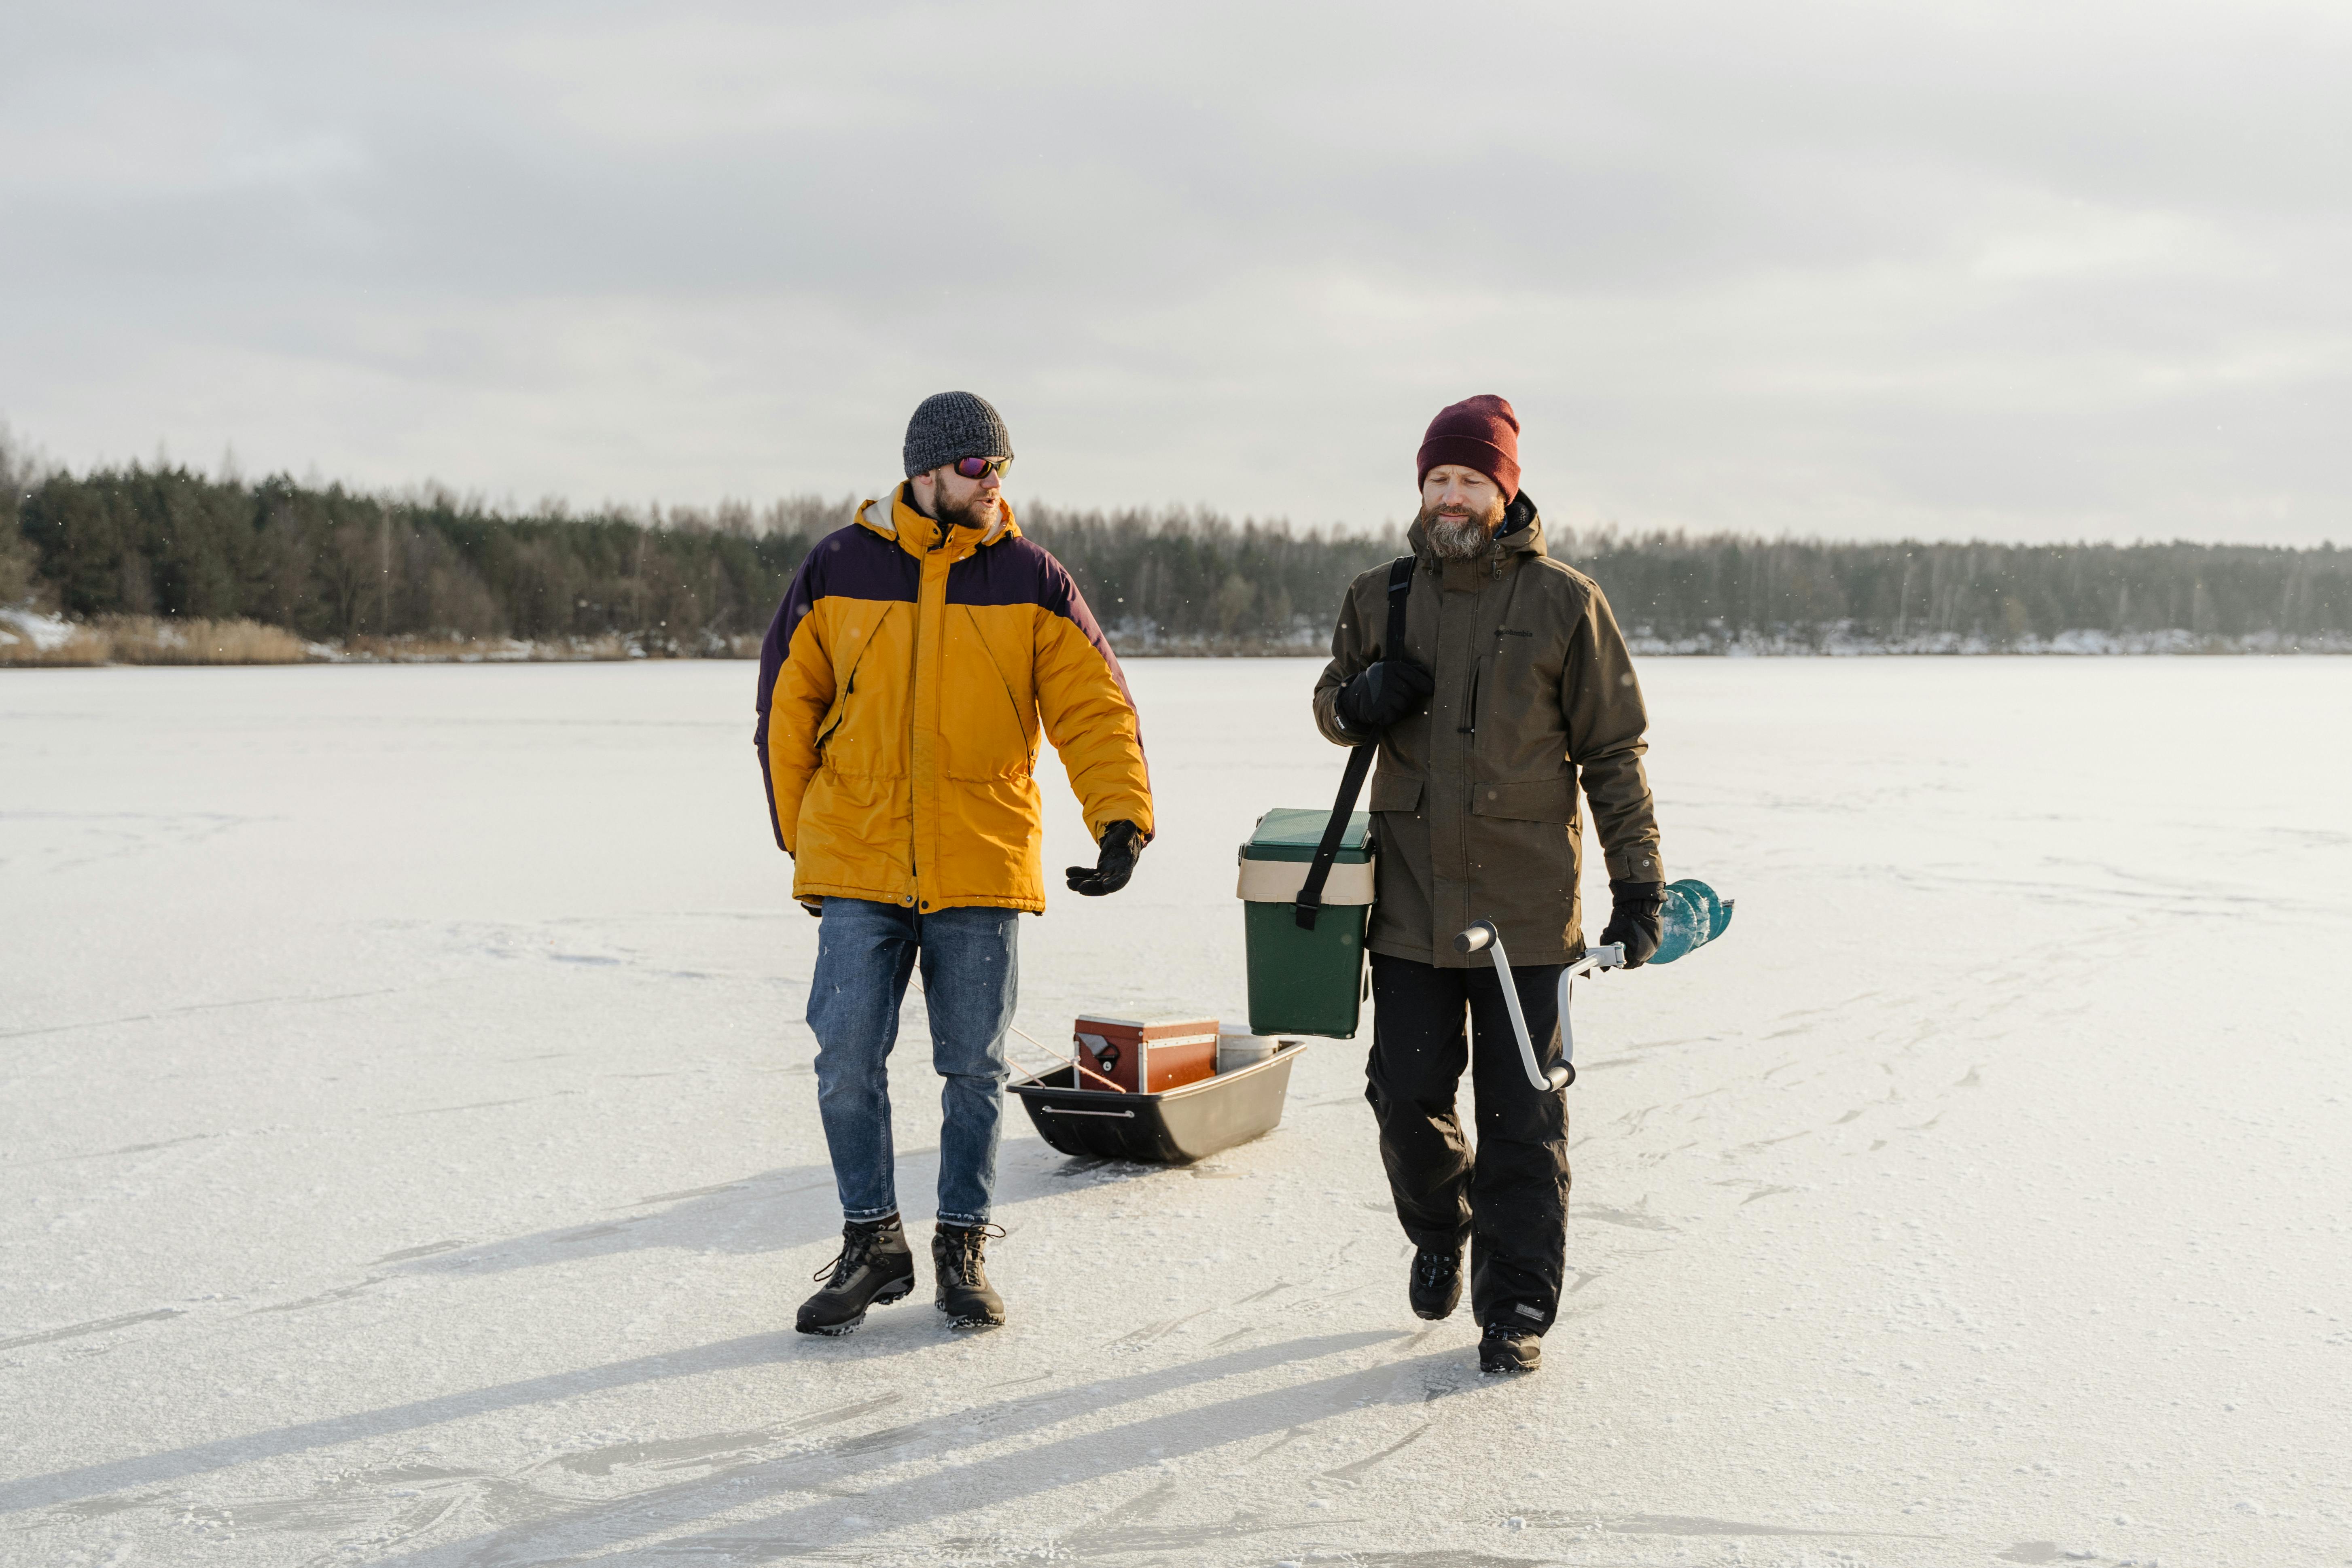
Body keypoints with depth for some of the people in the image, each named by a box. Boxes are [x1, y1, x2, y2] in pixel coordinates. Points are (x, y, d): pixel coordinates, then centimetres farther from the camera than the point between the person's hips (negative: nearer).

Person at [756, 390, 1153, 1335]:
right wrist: (799, 836, 8)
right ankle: (872, 1244, 17)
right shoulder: (837, 570, 2)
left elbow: (1094, 709, -2)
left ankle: (962, 1248, 22)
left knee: (974, 1068, 7)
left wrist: (1122, 820, -15)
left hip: (982, 865, 0)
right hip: (858, 867, 0)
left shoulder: (1030, 580, 1)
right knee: (847, 1062, -1)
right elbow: (788, 709, 9)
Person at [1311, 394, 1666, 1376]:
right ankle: (1441, 1230, 36)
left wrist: (1639, 883, -4)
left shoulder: (1563, 602, -2)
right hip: (1410, 898, 3)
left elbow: (1613, 750, 1)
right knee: (1408, 1095, 7)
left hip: (1525, 904, -3)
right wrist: (1357, 701, -5)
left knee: (1523, 1116, 2)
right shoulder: (1381, 598, 7)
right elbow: (1332, 707, 20)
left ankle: (1515, 1305, 15)